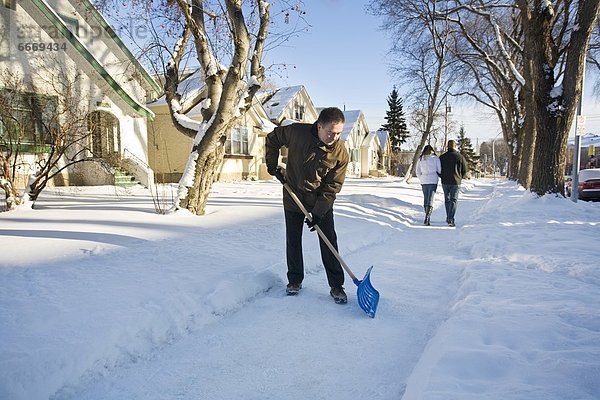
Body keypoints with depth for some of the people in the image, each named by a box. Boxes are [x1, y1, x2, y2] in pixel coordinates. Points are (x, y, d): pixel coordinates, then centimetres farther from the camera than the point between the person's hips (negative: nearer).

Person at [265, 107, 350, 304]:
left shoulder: (341, 152, -19)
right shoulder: (296, 132, -19)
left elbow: (332, 187, -14)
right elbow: (272, 139, 1)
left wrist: (318, 213, -18)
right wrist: (272, 165, -3)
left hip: (322, 202, -1)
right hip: (293, 198, 1)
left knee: (329, 242, -1)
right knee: (293, 241, 9)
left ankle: (336, 286, 11)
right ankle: (295, 280, 26)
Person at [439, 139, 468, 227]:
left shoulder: (442, 157, 0)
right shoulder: (460, 157, -5)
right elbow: (465, 171, 0)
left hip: (445, 182, 2)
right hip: (456, 182, -2)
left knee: (447, 200, 16)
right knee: (453, 200, 0)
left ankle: (449, 218, 23)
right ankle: (450, 219, -12)